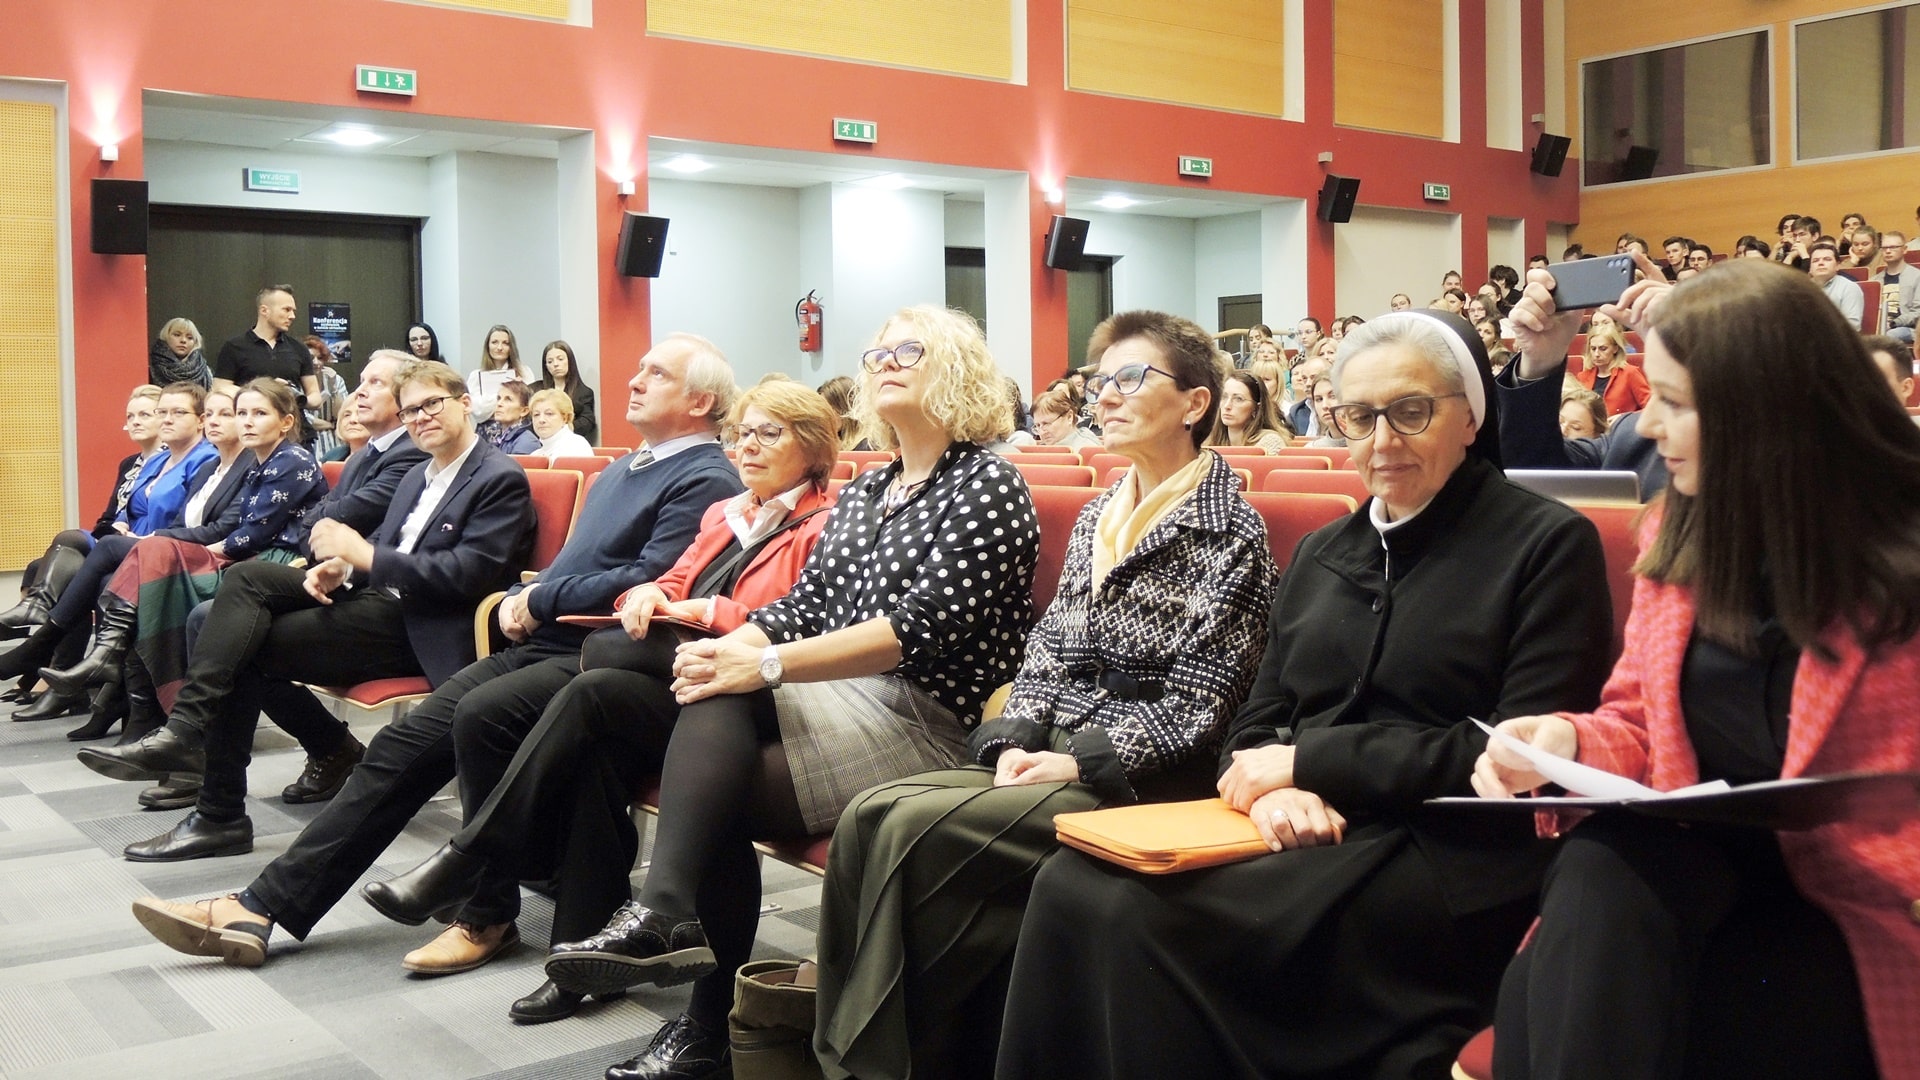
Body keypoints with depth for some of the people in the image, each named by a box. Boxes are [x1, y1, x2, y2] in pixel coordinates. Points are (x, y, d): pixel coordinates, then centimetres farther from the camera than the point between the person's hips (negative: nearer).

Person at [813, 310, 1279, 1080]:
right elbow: (1047, 653, 14)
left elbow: (1196, 704, -11)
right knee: (869, 816, -17)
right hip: (1046, 754, 7)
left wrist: (1079, 760, -17)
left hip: (1141, 779, -7)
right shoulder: (1096, 517, 17)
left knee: (918, 833, -26)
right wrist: (1016, 740, -4)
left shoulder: (1229, 531, -6)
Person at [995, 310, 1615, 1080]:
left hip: (1449, 865, -5)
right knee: (1071, 887, -23)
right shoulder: (1321, 555, 19)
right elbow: (1256, 726, 16)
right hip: (1303, 838, 6)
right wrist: (1273, 788, -10)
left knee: (1144, 917, -28)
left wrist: (1310, 759, -10)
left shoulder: (1549, 545, 1)